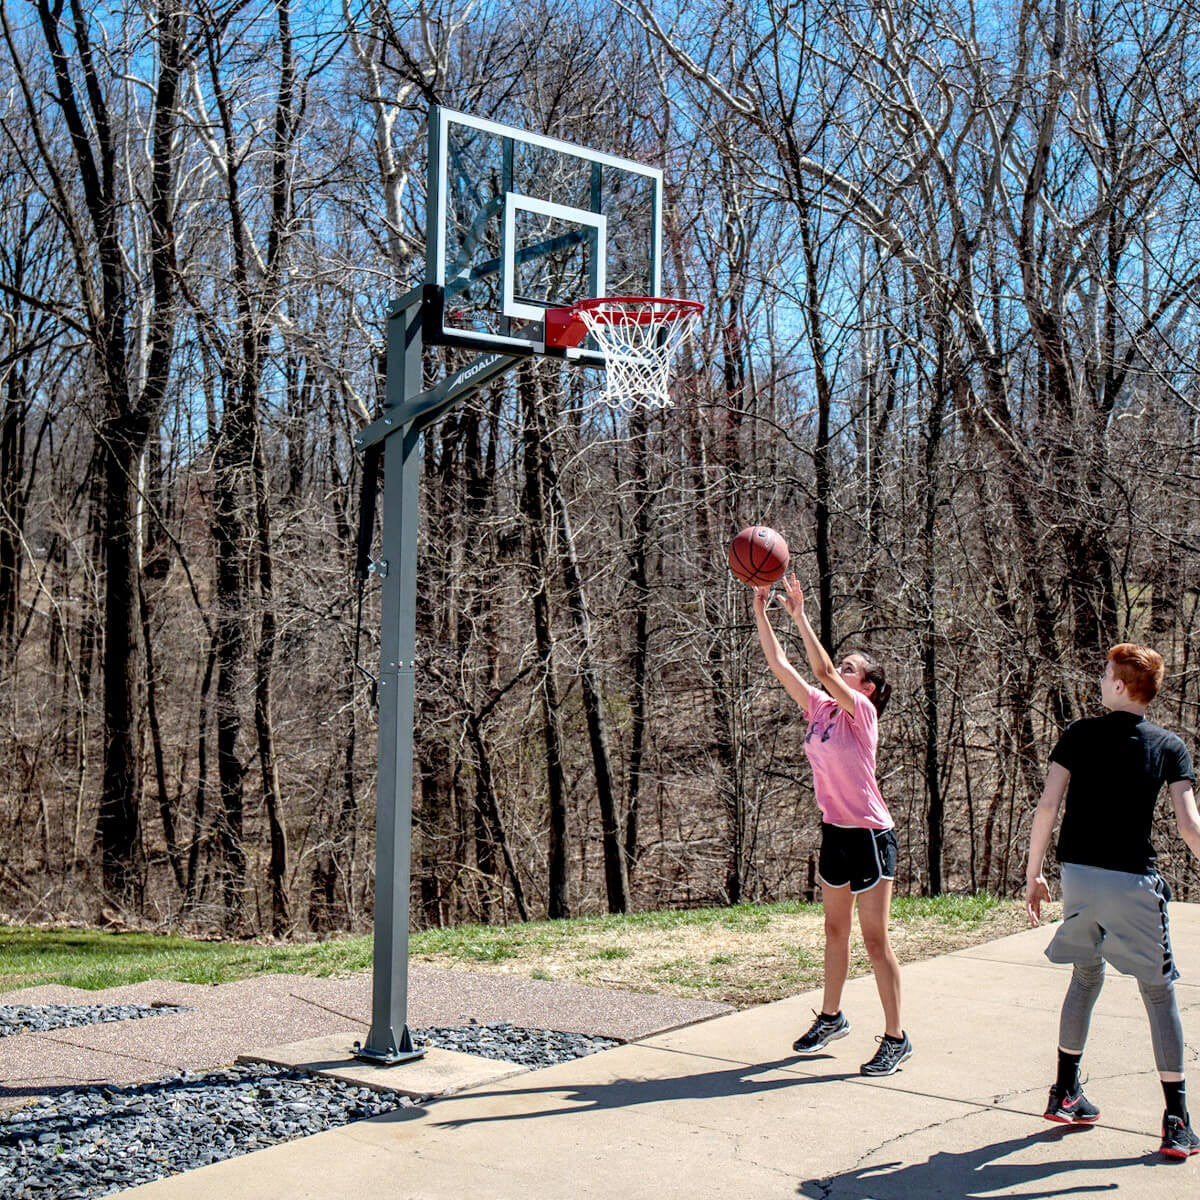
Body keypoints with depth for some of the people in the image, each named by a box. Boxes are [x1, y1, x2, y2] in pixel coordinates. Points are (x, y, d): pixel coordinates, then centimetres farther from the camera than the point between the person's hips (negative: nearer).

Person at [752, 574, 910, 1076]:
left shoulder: (860, 711, -12)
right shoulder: (819, 709, 6)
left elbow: (822, 669, -26)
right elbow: (780, 665, 3)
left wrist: (800, 615, -25)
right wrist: (760, 608, -3)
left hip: (869, 836, -8)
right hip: (834, 831, 8)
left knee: (875, 939, -4)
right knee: (834, 930, 19)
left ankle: (896, 1037, 5)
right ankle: (831, 1017, 34)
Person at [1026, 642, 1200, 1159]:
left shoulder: (1079, 735, 2)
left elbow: (1047, 805, -5)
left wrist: (1033, 873, 3)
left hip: (1077, 875, 2)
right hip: (1133, 881, -2)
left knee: (1086, 974, 21)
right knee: (1159, 992, 7)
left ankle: (1066, 1094, 24)